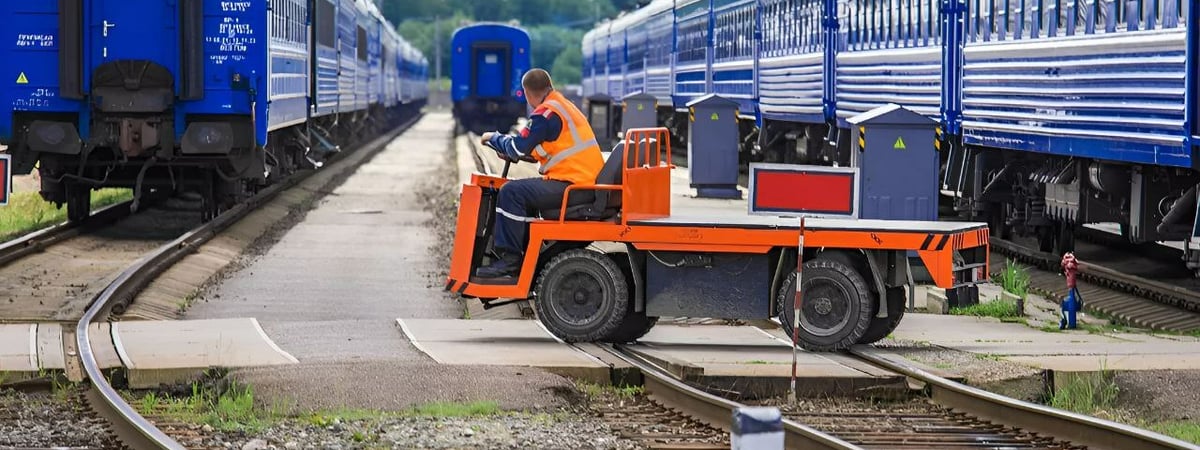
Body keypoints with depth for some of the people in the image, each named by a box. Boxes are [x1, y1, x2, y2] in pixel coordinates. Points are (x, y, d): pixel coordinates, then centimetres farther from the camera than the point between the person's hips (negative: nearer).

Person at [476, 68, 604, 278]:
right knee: (526, 191, 25)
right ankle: (526, 257, 23)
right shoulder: (565, 106, 20)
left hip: (572, 185, -10)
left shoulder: (546, 113, -12)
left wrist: (493, 138, 6)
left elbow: (518, 148, -12)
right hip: (588, 180, 10)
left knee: (511, 192, -16)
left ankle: (509, 258, -16)